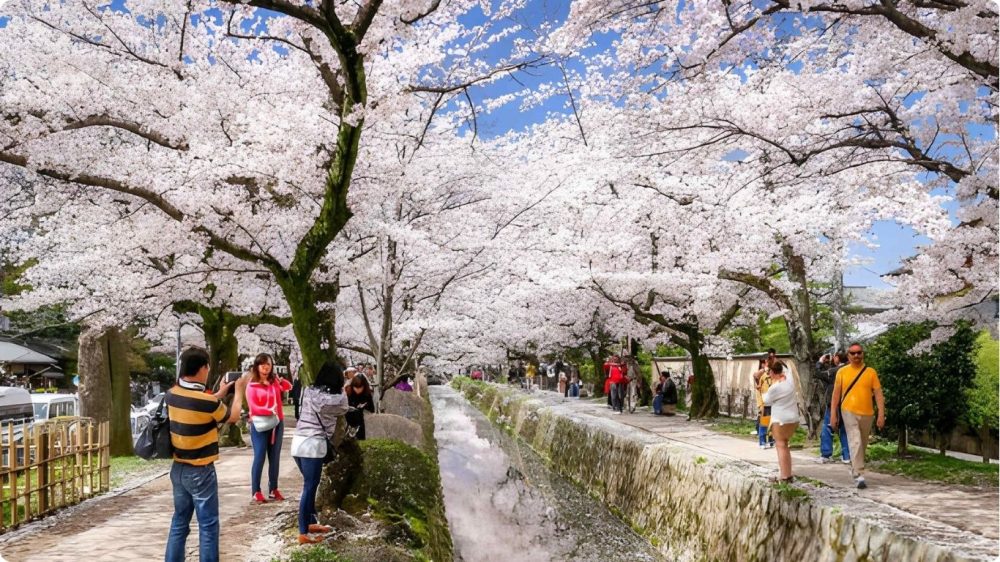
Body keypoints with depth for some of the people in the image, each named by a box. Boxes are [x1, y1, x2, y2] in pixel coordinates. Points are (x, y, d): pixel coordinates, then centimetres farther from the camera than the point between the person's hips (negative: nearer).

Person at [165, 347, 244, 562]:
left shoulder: (171, 395, -2)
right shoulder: (207, 402, -22)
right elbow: (233, 417, -3)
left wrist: (220, 394, 21)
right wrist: (239, 391, 11)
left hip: (178, 469, 7)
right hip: (200, 472, -7)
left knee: (179, 522, 17)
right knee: (208, 526, 3)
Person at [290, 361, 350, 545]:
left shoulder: (308, 391, 7)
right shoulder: (334, 399, -10)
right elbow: (343, 410, 10)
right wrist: (342, 391, 20)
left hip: (298, 441, 7)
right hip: (314, 444, -7)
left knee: (310, 485, 20)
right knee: (309, 487, 0)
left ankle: (311, 523, 31)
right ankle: (304, 533, 5)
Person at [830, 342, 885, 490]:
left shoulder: (871, 372, 2)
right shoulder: (842, 372, 0)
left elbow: (878, 394, 1)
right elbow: (836, 394, 3)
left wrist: (881, 415, -7)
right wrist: (833, 415, -1)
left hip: (867, 413, 2)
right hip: (849, 412, -2)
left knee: (862, 444, 16)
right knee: (855, 443, -14)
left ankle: (855, 468, 37)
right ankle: (859, 476, -17)